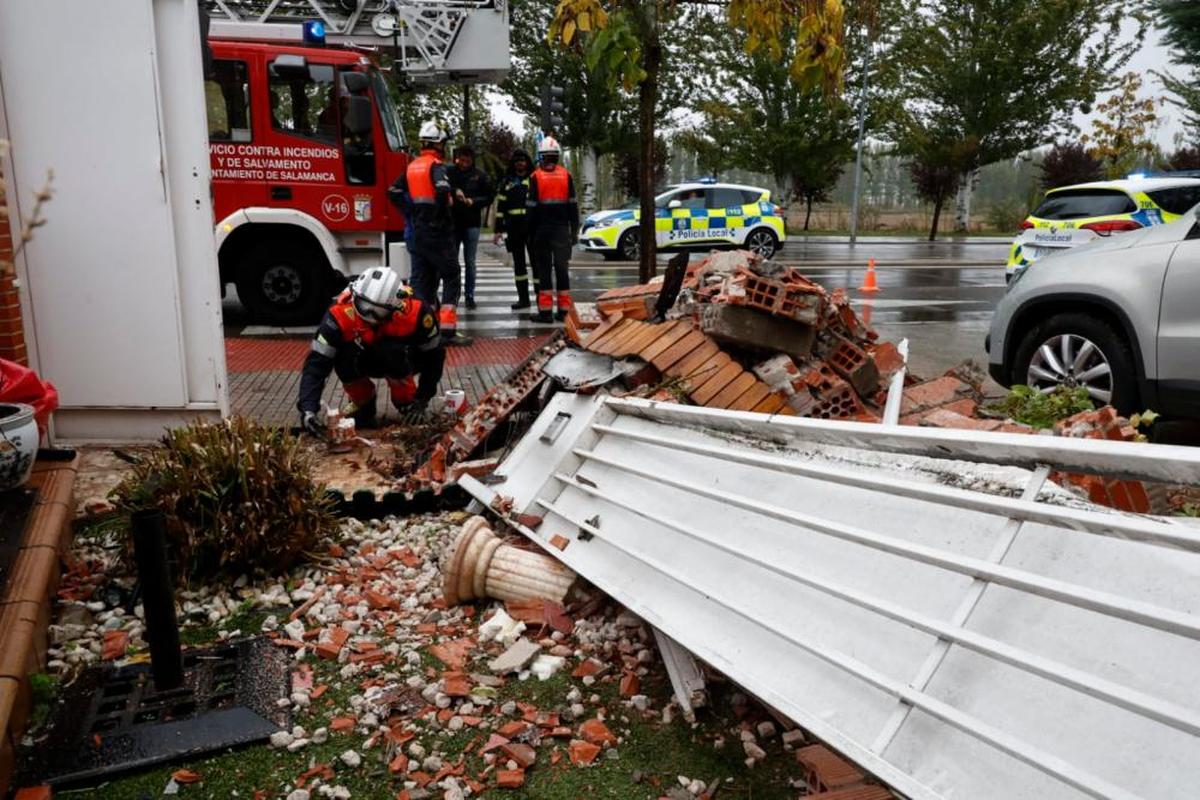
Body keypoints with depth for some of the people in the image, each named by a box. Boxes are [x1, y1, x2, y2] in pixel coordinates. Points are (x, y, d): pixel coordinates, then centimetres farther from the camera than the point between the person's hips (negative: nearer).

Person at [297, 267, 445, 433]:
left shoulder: (414, 311, -33)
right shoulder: (341, 314, -33)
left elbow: (434, 353, -18)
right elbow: (316, 362, -33)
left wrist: (422, 398, -18)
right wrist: (308, 408, -44)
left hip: (403, 360, -1)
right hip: (365, 360, 2)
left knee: (393, 351, -36)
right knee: (345, 355, -31)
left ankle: (407, 404, -9)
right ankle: (363, 404, -3)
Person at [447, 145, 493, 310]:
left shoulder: (479, 175, 2)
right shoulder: (449, 172, -2)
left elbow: (488, 197, 4)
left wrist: (473, 201, -11)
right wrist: (454, 191, -23)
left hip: (471, 223, 0)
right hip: (452, 222, 0)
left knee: (470, 262, 6)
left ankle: (469, 295, 14)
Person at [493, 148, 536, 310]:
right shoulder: (507, 182, 12)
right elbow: (500, 206, 11)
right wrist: (499, 229, 5)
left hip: (533, 227, -3)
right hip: (514, 228, 3)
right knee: (518, 263, 8)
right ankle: (523, 298, 16)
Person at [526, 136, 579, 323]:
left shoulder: (535, 177, -4)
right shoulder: (566, 175, 4)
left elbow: (531, 208, -4)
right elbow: (573, 205, 5)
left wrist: (531, 232, 3)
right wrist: (574, 230, 11)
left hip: (542, 230, -2)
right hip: (562, 229, 2)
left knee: (544, 269, 2)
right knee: (562, 268, 7)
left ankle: (545, 310, -1)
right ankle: (564, 309, 6)